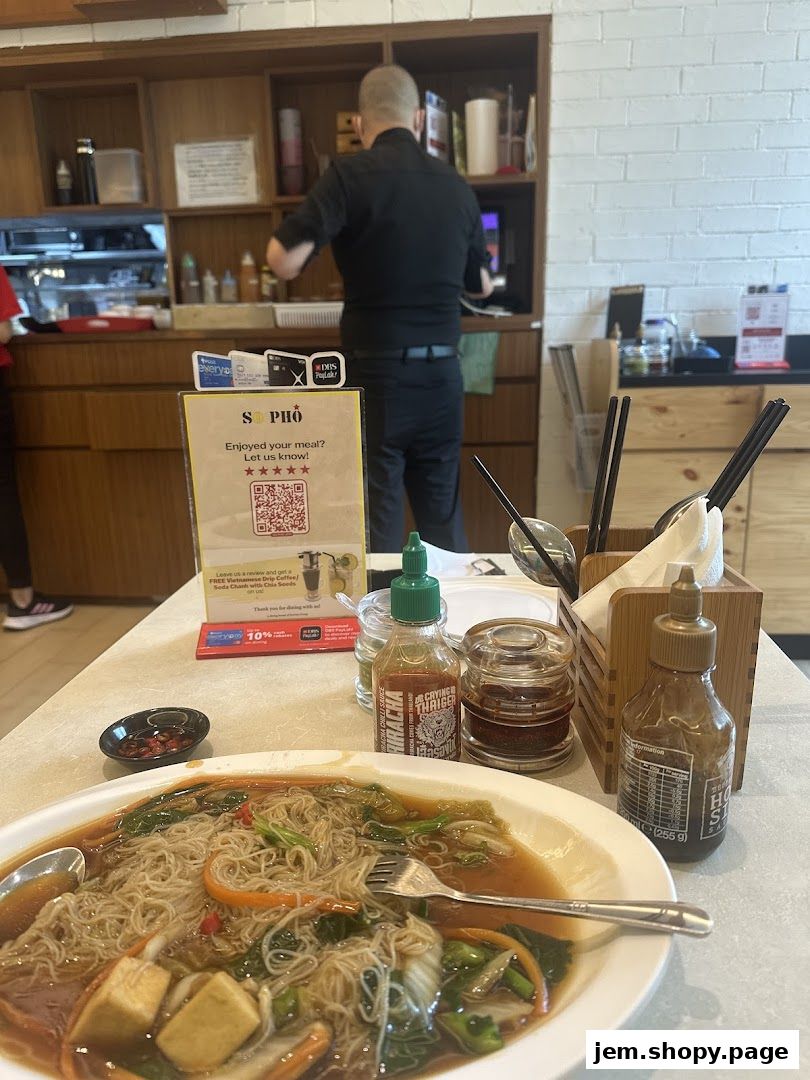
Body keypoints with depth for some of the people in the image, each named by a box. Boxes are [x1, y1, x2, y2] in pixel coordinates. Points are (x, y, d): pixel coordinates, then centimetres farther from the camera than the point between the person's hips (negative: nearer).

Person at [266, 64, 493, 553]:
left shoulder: (352, 174, -8)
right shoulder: (457, 186, 6)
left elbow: (284, 261, -16)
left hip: (377, 375, -4)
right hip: (442, 375, 4)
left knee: (379, 523, 5)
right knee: (444, 518, 15)